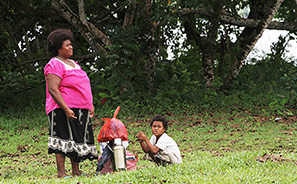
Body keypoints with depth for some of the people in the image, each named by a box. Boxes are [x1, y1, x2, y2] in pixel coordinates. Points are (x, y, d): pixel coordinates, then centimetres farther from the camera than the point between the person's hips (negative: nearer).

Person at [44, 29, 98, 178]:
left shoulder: (73, 63, 20)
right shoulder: (55, 65, -10)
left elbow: (82, 87, 28)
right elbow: (53, 89, -19)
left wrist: (90, 106, 21)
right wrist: (66, 109, -25)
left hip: (81, 110, 9)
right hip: (63, 110, -9)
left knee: (78, 140, 9)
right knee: (64, 140, -10)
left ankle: (76, 171, 15)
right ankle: (61, 173, -8)